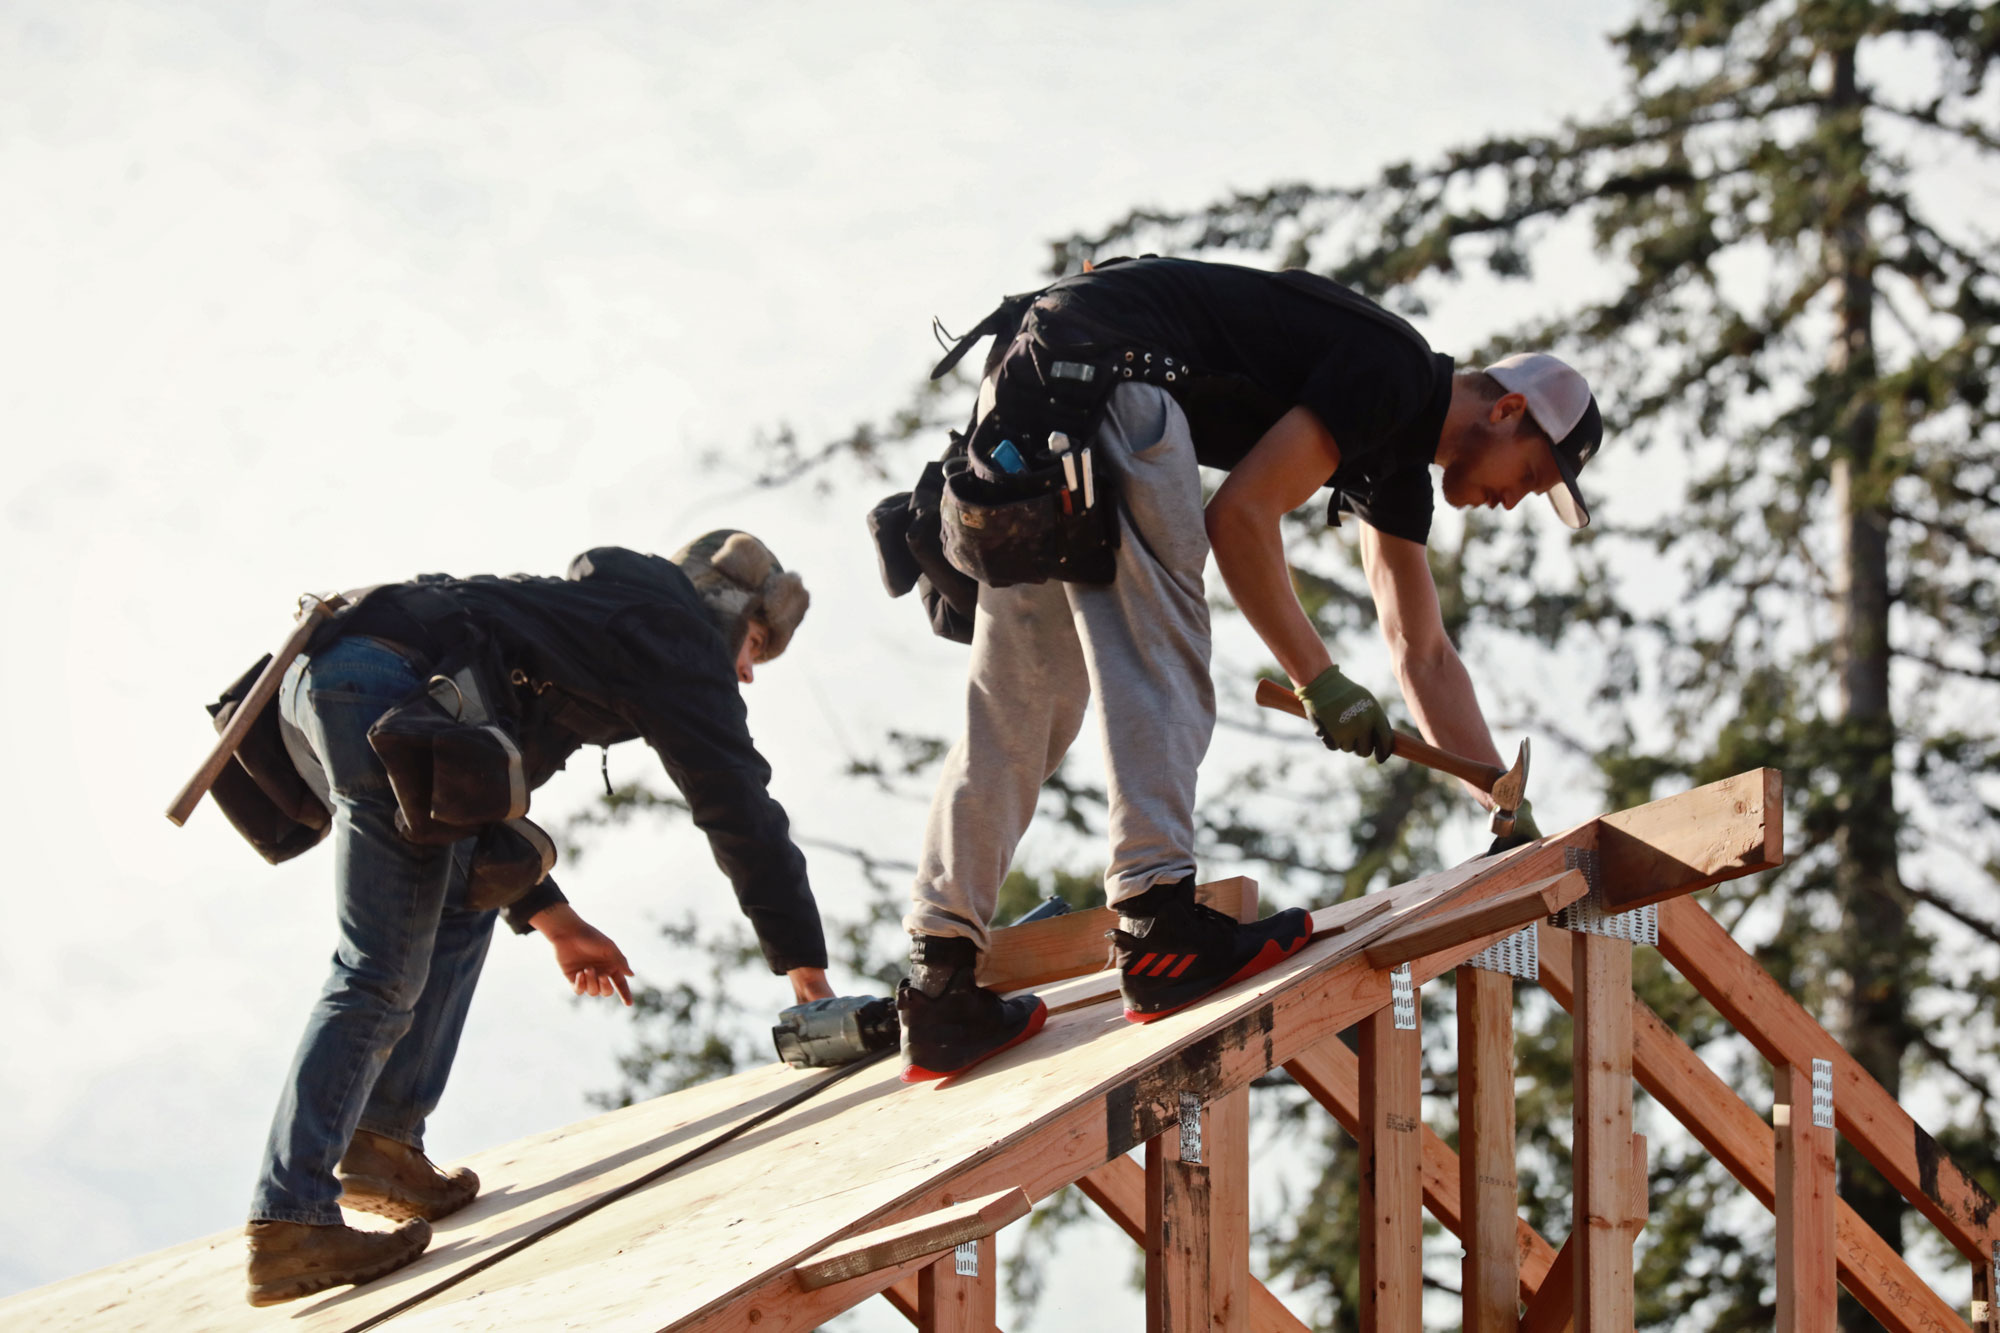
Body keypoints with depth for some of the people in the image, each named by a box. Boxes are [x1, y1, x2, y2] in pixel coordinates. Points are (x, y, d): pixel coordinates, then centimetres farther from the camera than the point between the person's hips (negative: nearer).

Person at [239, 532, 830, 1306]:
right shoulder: (681, 637, 13)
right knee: (384, 973, -9)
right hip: (388, 690, -9)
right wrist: (805, 970, 16)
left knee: (464, 900, 23)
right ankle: (290, 1225, -15)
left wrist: (552, 919, 38)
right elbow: (738, 808, 10)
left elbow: (490, 777, 40)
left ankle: (382, 1143, 17)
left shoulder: (602, 603, 37)